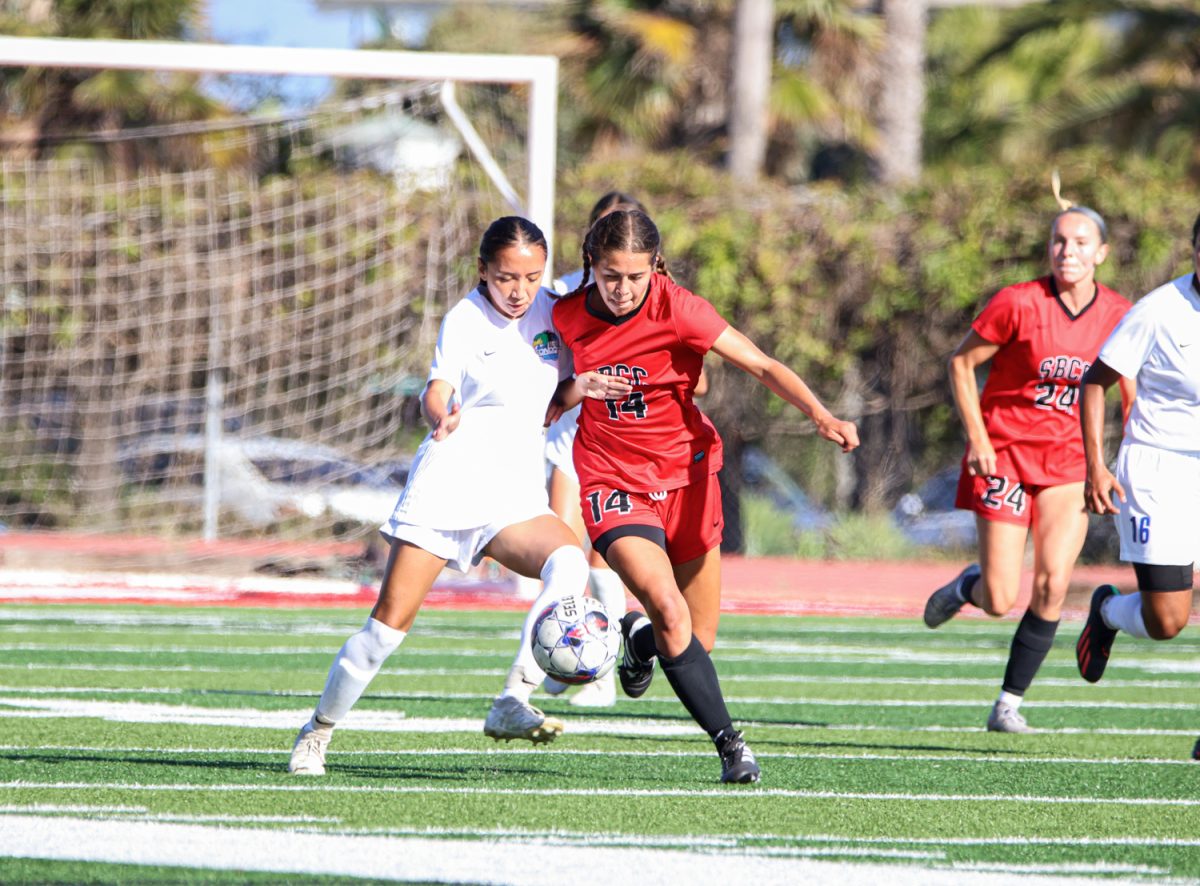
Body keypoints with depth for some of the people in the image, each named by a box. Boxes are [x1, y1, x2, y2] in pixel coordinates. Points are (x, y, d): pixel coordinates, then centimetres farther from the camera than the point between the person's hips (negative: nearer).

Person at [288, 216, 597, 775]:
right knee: (390, 623, -5)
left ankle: (512, 703, -26)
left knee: (569, 564, -27)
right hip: (448, 481, -4)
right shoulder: (465, 320, -6)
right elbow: (437, 390, -23)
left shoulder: (551, 313, 8)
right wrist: (441, 417, -44)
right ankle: (318, 731, 14)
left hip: (514, 496, 4)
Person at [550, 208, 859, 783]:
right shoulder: (568, 316, -8)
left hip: (685, 475, 1)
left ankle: (639, 638, 43)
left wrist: (822, 418, -34)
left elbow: (762, 366, -19)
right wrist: (575, 390, -17)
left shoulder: (676, 308, -16)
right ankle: (728, 742, -15)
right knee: (668, 609, -25)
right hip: (613, 482, -1)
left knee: (698, 643, 8)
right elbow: (552, 402, 8)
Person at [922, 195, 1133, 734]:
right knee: (1001, 602, -8)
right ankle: (967, 586, 31)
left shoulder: (1118, 315, -1)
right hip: (1005, 454, -3)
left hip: (1070, 462, 3)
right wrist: (977, 439, -11)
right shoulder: (1019, 304, -12)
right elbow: (961, 363, -3)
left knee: (1052, 584, -11)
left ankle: (1009, 704, 3)